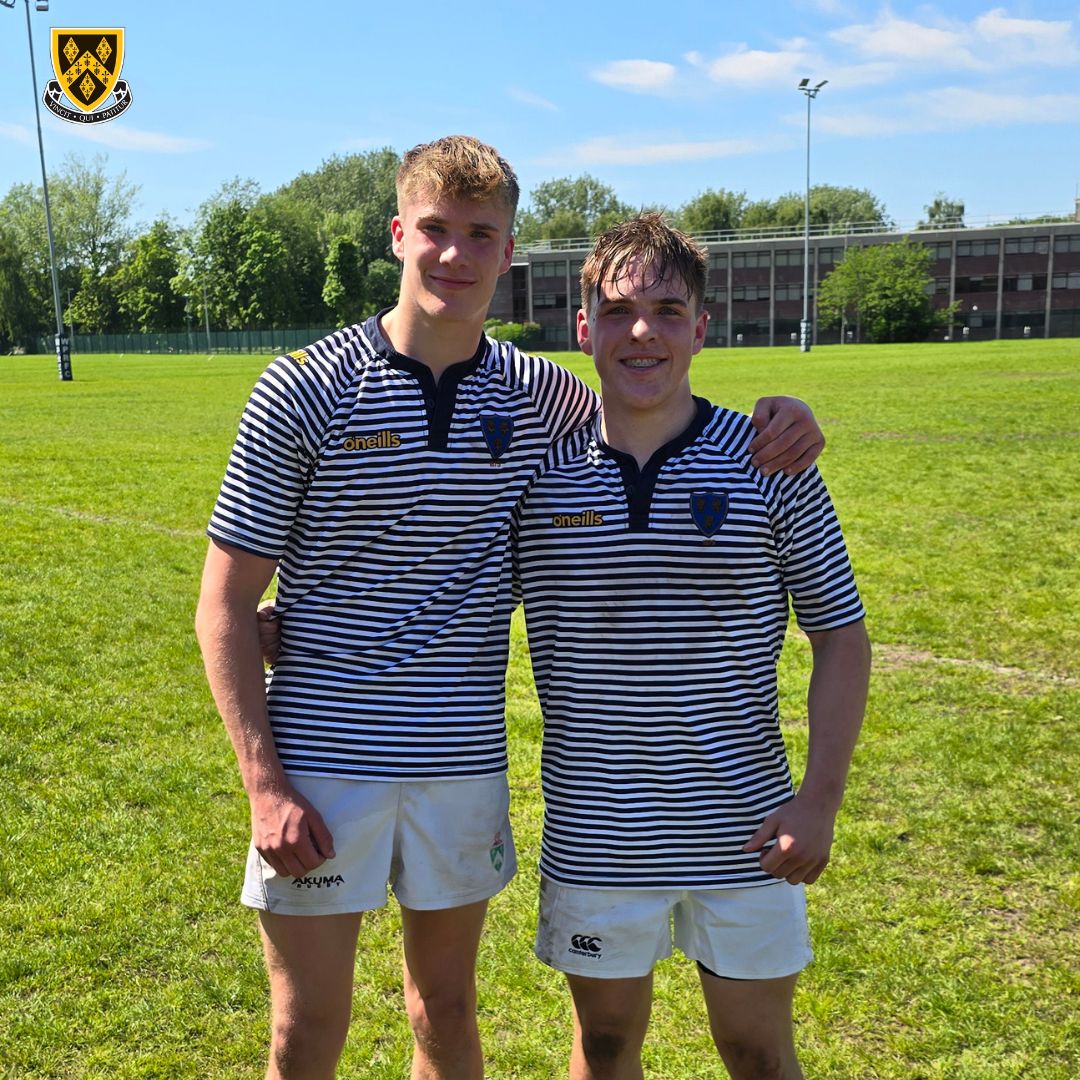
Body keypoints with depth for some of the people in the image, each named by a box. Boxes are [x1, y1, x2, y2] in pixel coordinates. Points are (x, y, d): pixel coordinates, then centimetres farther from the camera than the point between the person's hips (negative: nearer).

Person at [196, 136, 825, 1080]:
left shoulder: (537, 395, 0)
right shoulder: (304, 391, -9)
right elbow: (226, 603, -6)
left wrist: (773, 421, -6)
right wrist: (264, 781, -14)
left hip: (465, 763, 3)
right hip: (322, 762, -2)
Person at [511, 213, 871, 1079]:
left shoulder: (771, 465, -7)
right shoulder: (539, 473, -4)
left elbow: (841, 635, -2)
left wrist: (820, 798, -10)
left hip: (744, 833, 0)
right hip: (594, 837, 1)